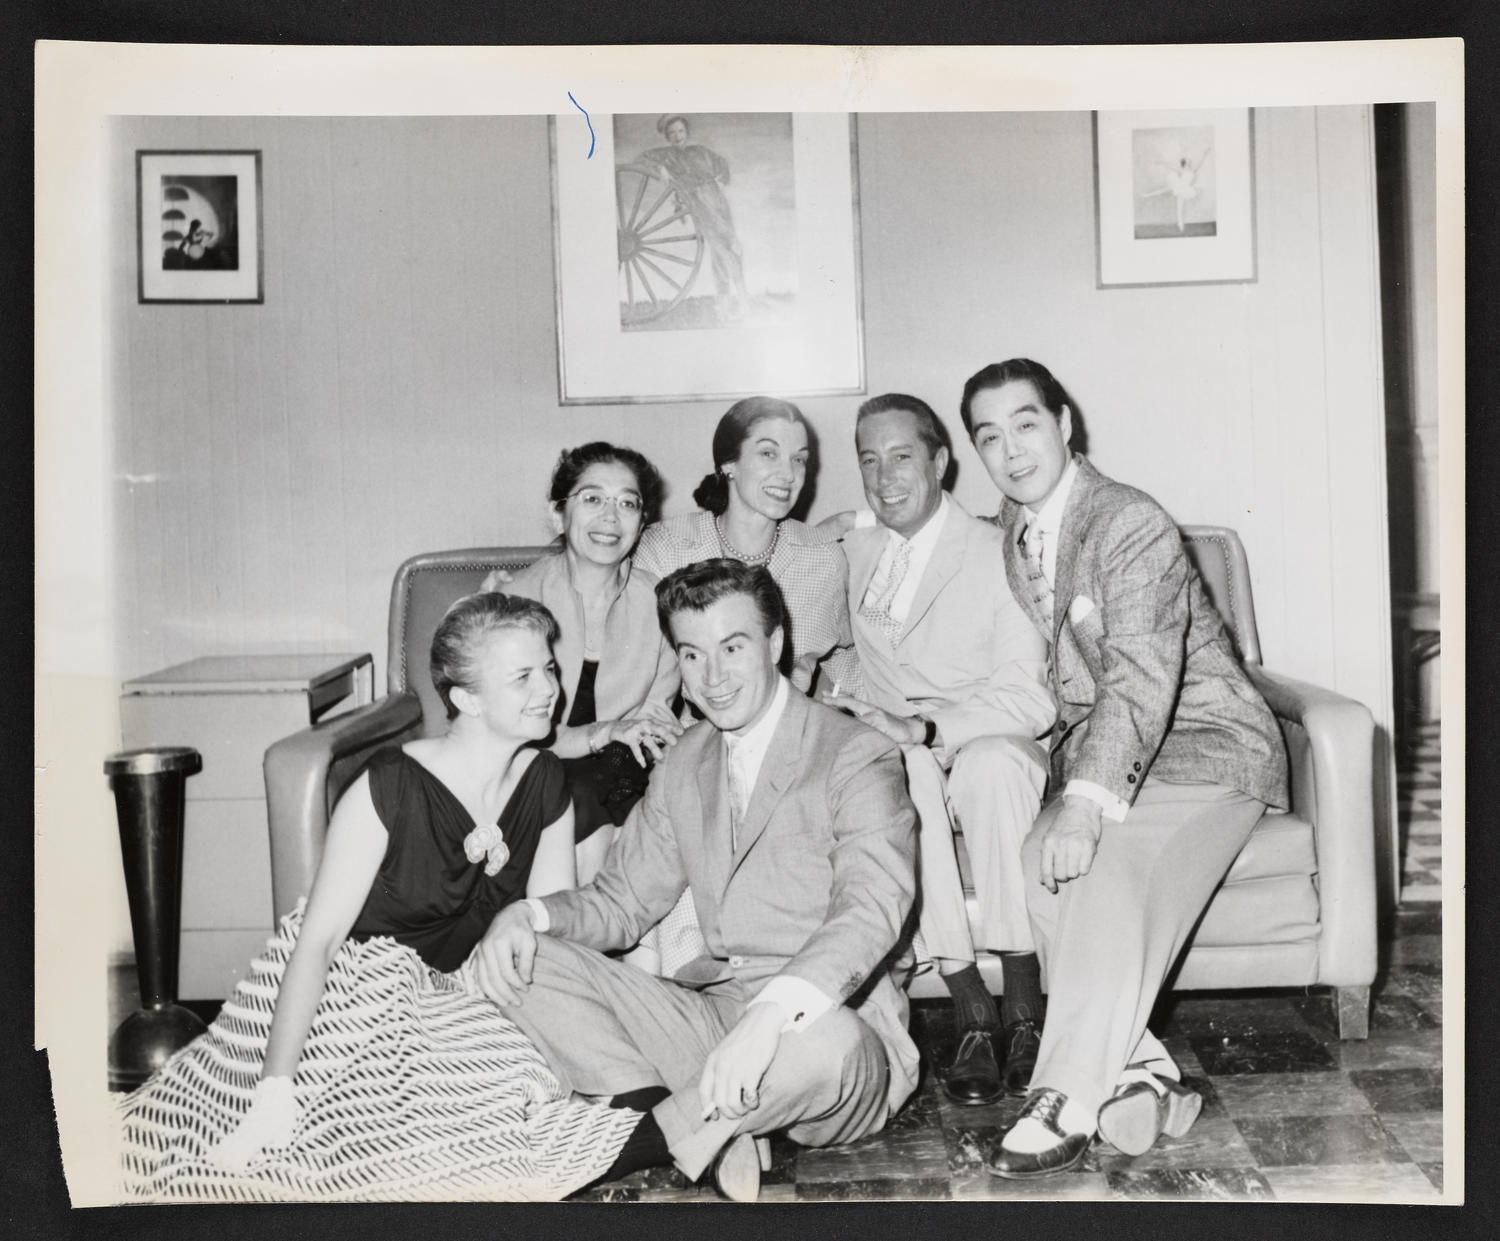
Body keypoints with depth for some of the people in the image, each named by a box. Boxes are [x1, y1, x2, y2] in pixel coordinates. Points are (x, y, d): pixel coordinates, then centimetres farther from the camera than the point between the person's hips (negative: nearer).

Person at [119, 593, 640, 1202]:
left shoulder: (546, 784, -2)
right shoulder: (390, 788, -18)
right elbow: (316, 940, -20)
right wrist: (276, 1089, -29)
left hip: (450, 999, 6)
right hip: (349, 988, -6)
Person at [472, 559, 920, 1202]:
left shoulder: (856, 756, -9)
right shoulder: (684, 765, 13)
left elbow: (872, 907, -24)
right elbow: (622, 898, 16)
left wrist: (773, 1011, -41)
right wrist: (530, 915, -7)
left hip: (825, 1020, -5)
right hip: (713, 1011, 6)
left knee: (824, 1042, -41)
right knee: (526, 961, -8)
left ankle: (643, 1136, -15)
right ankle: (700, 1135, -20)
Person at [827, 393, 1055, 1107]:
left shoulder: (997, 554, -2)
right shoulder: (849, 554, 13)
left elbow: (1029, 700, -11)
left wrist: (921, 727, -26)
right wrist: (841, 711, -6)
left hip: (986, 752, -2)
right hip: (897, 762, 2)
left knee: (991, 761, -38)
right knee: (904, 771, -34)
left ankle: (1024, 1006, -26)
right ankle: (970, 1010, -30)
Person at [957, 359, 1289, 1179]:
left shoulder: (1132, 525, -17)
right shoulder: (1011, 530, 8)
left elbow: (1142, 680, -29)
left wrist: (1086, 804, -41)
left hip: (1205, 742, -6)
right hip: (1096, 745, 6)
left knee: (1110, 868, -33)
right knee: (1041, 868, -25)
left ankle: (1068, 1101, -29)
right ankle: (1139, 1070, -20)